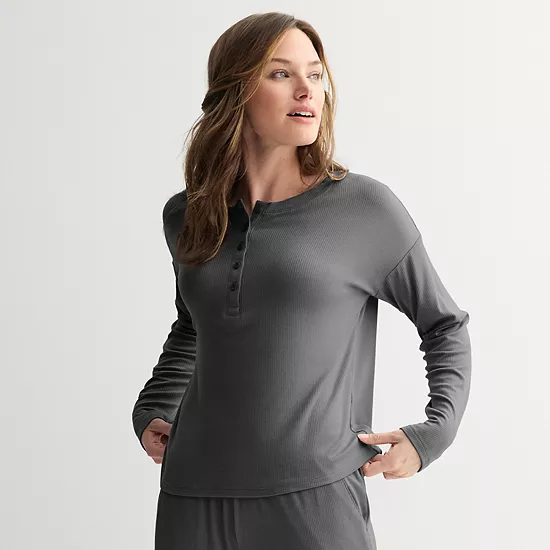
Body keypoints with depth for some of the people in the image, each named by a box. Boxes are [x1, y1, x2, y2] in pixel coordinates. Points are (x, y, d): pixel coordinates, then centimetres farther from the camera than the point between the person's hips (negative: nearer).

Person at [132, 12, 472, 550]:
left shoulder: (365, 207, -3)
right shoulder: (185, 216, 7)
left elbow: (445, 327, 8)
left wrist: (433, 432, -3)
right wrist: (151, 412, 15)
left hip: (315, 499, -3)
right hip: (194, 499, 4)